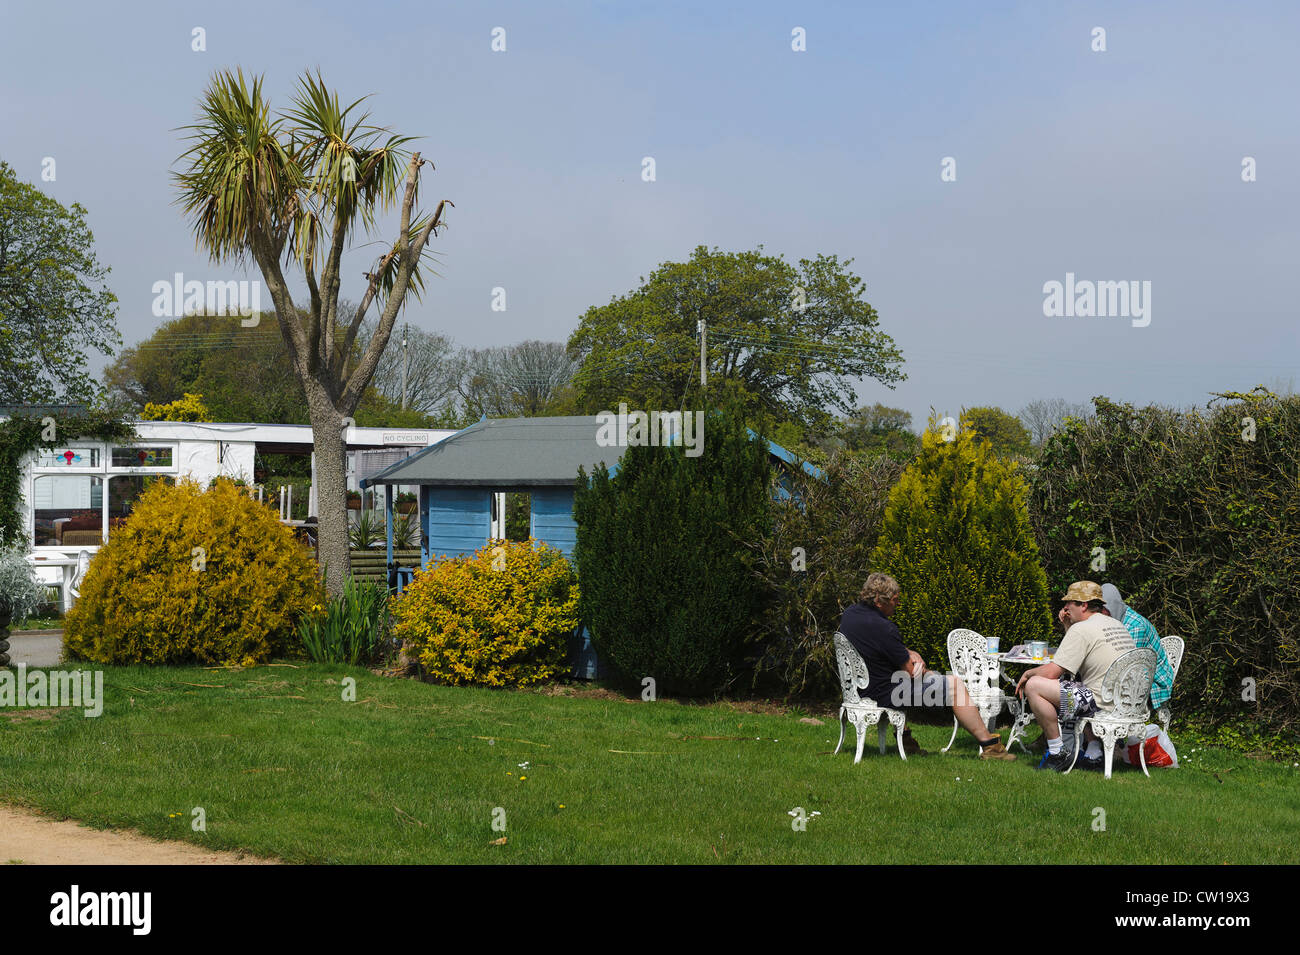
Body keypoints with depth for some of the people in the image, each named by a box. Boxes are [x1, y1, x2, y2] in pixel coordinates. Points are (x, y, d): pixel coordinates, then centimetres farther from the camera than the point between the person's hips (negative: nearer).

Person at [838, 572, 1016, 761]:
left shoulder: (850, 613, 2)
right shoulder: (883, 628, -26)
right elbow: (910, 671, -15)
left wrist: (907, 653, 4)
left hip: (861, 687, 9)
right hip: (884, 694, -9)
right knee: (954, 685, 0)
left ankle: (905, 739, 33)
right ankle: (989, 746, 6)